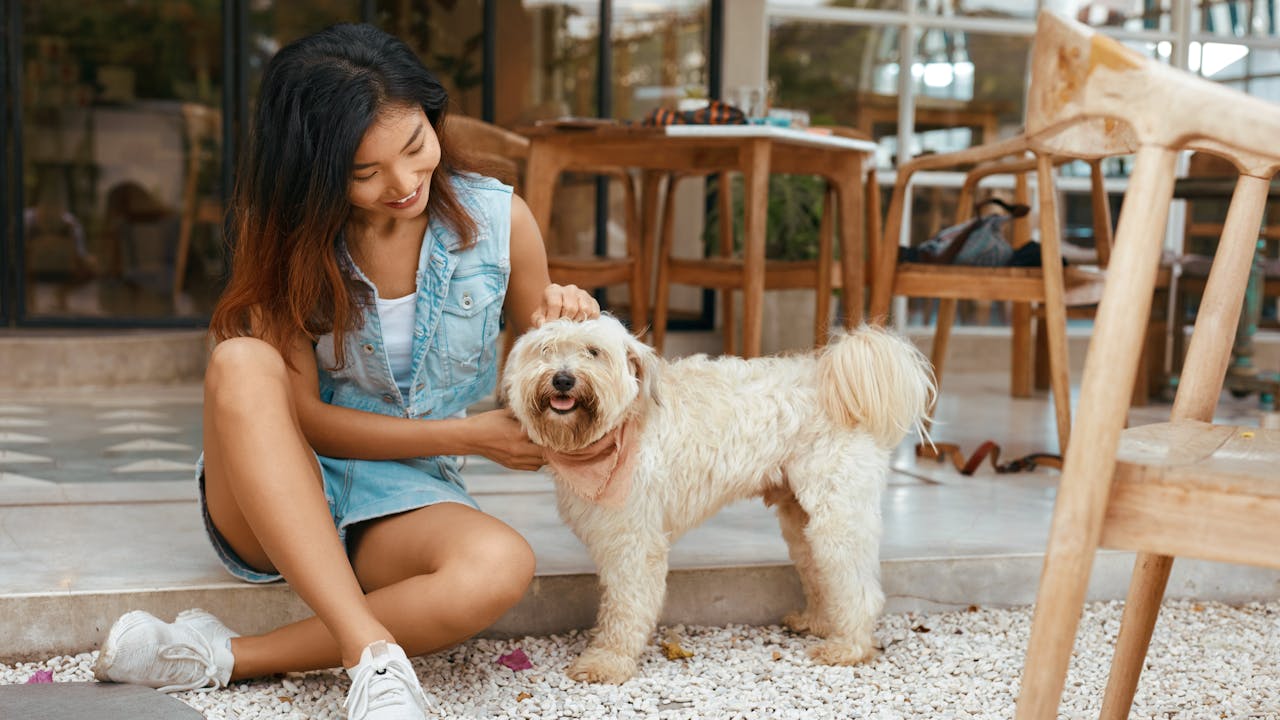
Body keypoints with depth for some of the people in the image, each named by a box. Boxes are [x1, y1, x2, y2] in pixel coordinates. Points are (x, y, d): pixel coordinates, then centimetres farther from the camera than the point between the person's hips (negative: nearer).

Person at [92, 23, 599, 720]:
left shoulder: (498, 219, -4)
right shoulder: (290, 236, -5)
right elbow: (303, 414, -8)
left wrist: (562, 325, -15)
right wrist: (471, 435, -14)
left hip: (403, 505, 1)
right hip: (271, 505, 0)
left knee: (500, 566, -35)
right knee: (240, 361, -33)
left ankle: (217, 656, -26)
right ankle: (371, 651, -38)